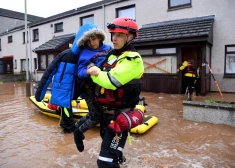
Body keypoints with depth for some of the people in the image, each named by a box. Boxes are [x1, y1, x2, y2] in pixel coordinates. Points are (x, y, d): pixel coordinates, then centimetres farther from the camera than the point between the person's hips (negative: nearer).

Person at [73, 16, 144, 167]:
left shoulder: (133, 59, -17)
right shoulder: (111, 55, 9)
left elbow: (111, 81, -27)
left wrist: (94, 72, -12)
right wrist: (95, 71, 3)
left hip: (118, 117, -9)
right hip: (104, 112, 9)